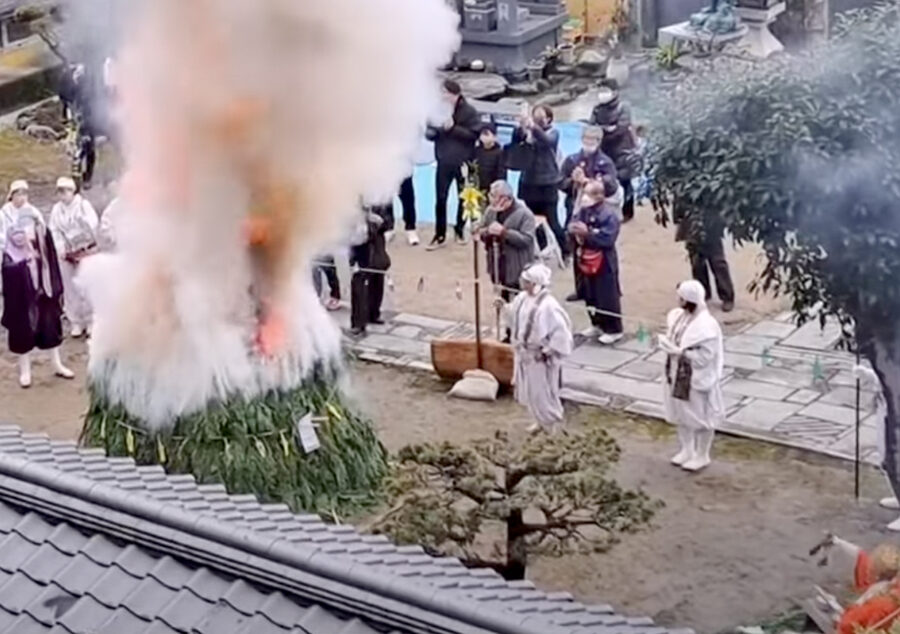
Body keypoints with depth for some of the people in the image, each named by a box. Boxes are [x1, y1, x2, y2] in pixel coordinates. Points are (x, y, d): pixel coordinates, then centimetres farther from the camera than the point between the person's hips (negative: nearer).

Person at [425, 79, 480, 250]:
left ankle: (459, 230, 27)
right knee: (440, 199, -2)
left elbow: (474, 134, -15)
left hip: (463, 162, -2)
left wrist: (453, 128, -22)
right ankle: (440, 235, 4)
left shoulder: (469, 112, -8)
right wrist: (431, 132, -14)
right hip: (444, 162, 2)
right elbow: (430, 132, 10)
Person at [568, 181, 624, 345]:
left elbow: (607, 239, -26)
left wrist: (587, 233, -30)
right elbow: (572, 229, 8)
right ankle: (598, 324, 34)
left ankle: (614, 330, 10)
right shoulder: (582, 212, 2)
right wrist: (573, 231, -16)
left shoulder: (608, 216, -19)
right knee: (590, 296, 18)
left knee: (607, 298, 0)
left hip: (603, 264, -8)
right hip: (585, 261, 8)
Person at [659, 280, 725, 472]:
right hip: (678, 375, 8)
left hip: (698, 379, -8)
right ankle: (686, 450, 38)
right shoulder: (677, 316, -1)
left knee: (701, 417, 9)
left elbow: (705, 356, -25)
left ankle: (701, 456, 24)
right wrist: (667, 343, -7)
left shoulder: (706, 326, -26)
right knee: (681, 414, 21)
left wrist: (680, 352, -25)